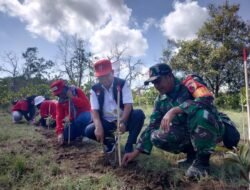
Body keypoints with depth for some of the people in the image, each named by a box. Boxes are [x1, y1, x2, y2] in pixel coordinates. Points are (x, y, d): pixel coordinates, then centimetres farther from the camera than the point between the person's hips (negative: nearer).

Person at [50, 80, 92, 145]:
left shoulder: (77, 91, -12)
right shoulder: (60, 101, -3)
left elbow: (87, 105, -23)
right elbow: (59, 117, -9)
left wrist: (73, 98, -27)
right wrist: (60, 132, -21)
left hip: (83, 115, -4)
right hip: (72, 121, 4)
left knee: (82, 119, -39)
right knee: (65, 137, -14)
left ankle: (85, 134, -11)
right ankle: (79, 132, 14)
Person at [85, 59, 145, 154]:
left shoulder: (122, 84, -8)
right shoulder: (95, 89, -3)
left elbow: (128, 105, -17)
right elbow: (94, 110, -10)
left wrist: (122, 122, -34)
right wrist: (98, 127, -29)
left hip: (123, 120, -1)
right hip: (106, 122, 2)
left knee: (139, 114, -30)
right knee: (89, 131, -24)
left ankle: (129, 146, -13)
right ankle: (110, 141, 8)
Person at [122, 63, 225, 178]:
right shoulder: (160, 100, -2)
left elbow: (206, 99, -37)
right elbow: (152, 126, -1)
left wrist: (174, 110, -44)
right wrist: (136, 152, -7)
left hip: (210, 130, -5)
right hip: (187, 133, 5)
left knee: (200, 113, -37)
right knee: (156, 138, -17)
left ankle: (202, 159, -15)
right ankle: (192, 153, 5)